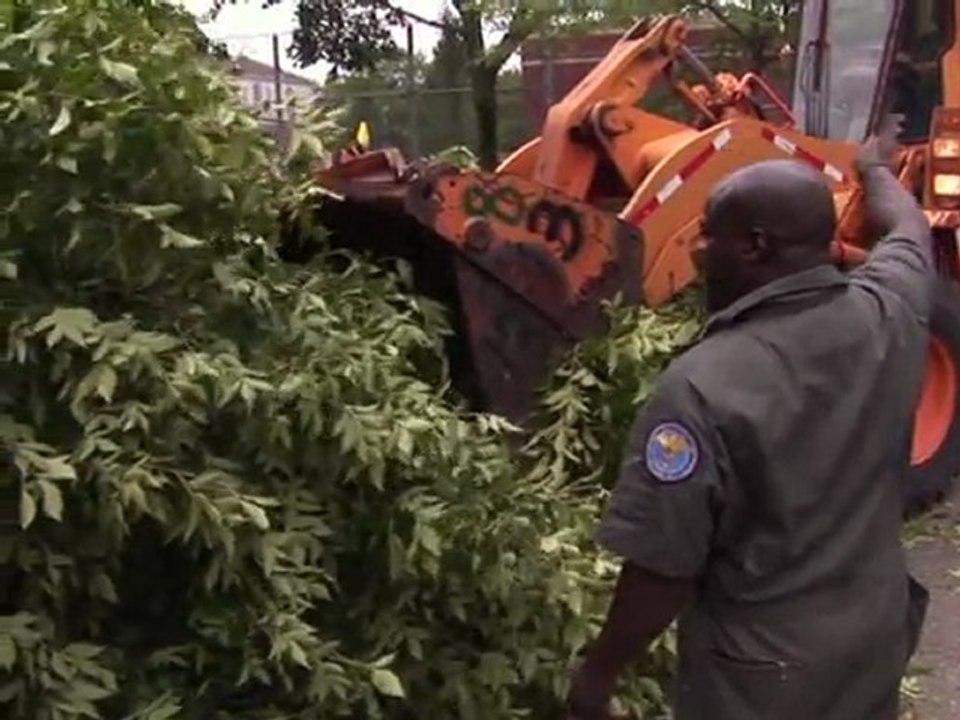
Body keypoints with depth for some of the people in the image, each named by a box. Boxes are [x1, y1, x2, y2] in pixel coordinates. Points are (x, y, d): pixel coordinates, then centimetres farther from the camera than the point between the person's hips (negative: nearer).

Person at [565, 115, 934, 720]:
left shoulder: (704, 386, -27)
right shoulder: (890, 314, -10)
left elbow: (661, 573, -23)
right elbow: (910, 227, 13)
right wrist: (874, 167, 34)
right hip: (875, 643, 6)